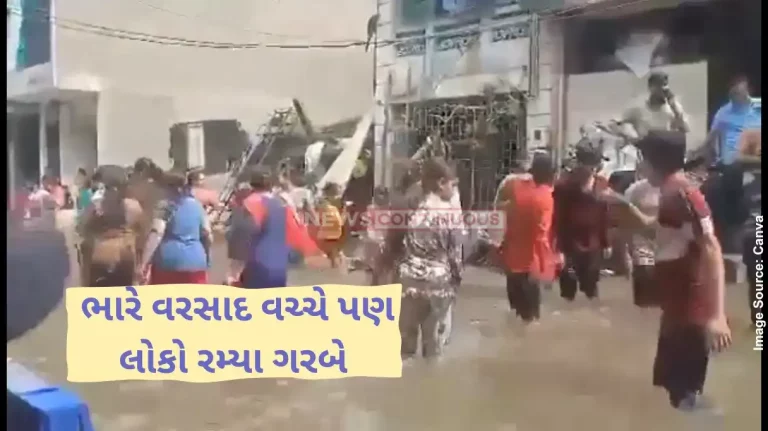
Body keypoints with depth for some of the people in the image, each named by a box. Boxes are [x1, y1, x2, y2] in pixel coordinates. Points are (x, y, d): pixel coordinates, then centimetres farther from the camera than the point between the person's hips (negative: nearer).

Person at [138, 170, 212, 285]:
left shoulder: (165, 206, -2)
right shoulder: (197, 205, 13)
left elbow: (156, 234, -14)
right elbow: (208, 235, 14)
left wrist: (144, 263, -19)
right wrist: (207, 258, 28)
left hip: (168, 262, -4)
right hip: (195, 262, 4)